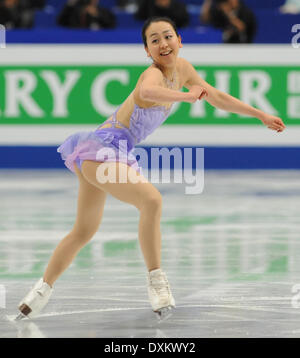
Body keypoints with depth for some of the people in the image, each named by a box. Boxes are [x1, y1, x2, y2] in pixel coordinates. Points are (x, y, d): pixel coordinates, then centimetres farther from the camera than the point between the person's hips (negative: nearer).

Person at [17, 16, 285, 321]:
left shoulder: (182, 69, 6)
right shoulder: (154, 73, -21)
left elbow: (218, 97, 19)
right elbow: (148, 91, -48)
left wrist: (260, 115, 22)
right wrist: (187, 96, -50)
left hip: (111, 155, 10)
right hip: (101, 148, -10)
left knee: (84, 231, 21)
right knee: (151, 199, -29)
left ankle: (43, 289, 35)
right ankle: (155, 279, -19)